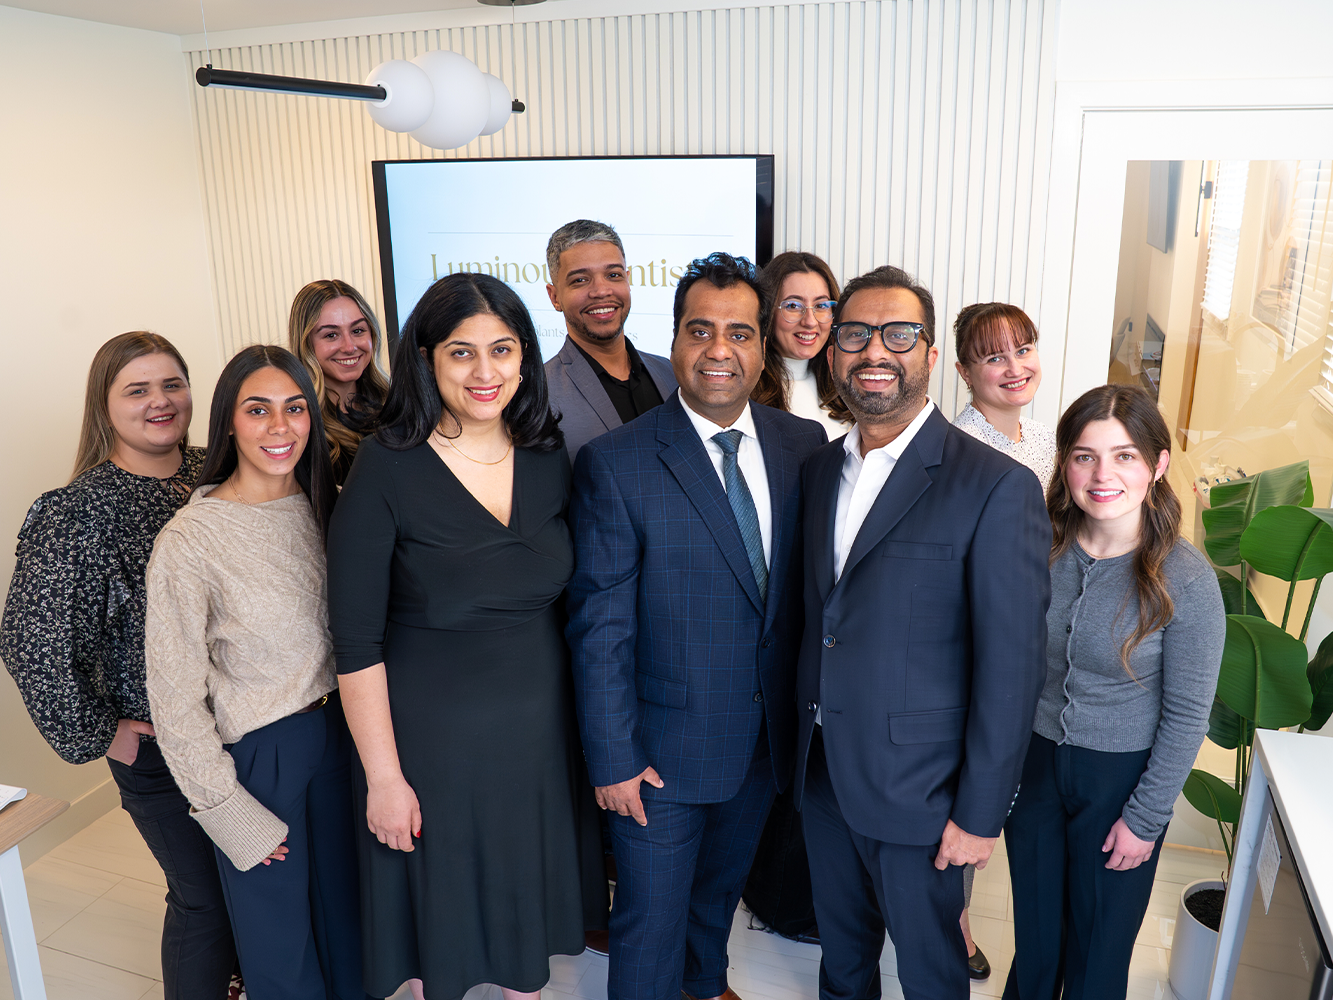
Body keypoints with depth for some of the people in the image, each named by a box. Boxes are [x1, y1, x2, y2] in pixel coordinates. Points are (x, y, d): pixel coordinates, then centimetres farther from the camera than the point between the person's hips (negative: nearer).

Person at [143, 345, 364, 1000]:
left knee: (344, 904, 23)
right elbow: (175, 700, -15)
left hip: (337, 730, 5)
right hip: (255, 752, -5)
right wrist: (228, 811, -12)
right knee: (280, 931, 14)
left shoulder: (324, 507, -2)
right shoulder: (189, 541, -20)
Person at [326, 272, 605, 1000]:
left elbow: (561, 599, 6)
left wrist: (598, 736, 6)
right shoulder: (387, 469, -18)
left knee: (528, 897, 23)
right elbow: (356, 643, -14)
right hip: (432, 735, -4)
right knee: (440, 910, 18)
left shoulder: (548, 457, -4)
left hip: (540, 728, 4)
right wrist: (384, 777, -13)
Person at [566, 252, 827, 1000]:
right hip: (665, 747, -4)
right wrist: (614, 759, -13)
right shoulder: (616, 463, -17)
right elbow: (600, 628, -15)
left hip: (769, 739, 5)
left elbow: (812, 584, 1)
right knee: (650, 921, 12)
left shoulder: (805, 445, -4)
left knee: (722, 886, 28)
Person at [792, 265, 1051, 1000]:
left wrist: (980, 814, -14)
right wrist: (802, 741, 7)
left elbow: (1012, 667, -17)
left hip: (917, 787, -5)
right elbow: (814, 615, 8)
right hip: (821, 772, 5)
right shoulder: (817, 471, 3)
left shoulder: (997, 488, -18)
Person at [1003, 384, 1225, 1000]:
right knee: (1033, 928, 21)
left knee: (1098, 944, 17)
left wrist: (1144, 819, -8)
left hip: (1121, 776, -3)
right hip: (1033, 759, 3)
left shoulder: (1186, 581, -19)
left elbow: (1187, 716, -12)